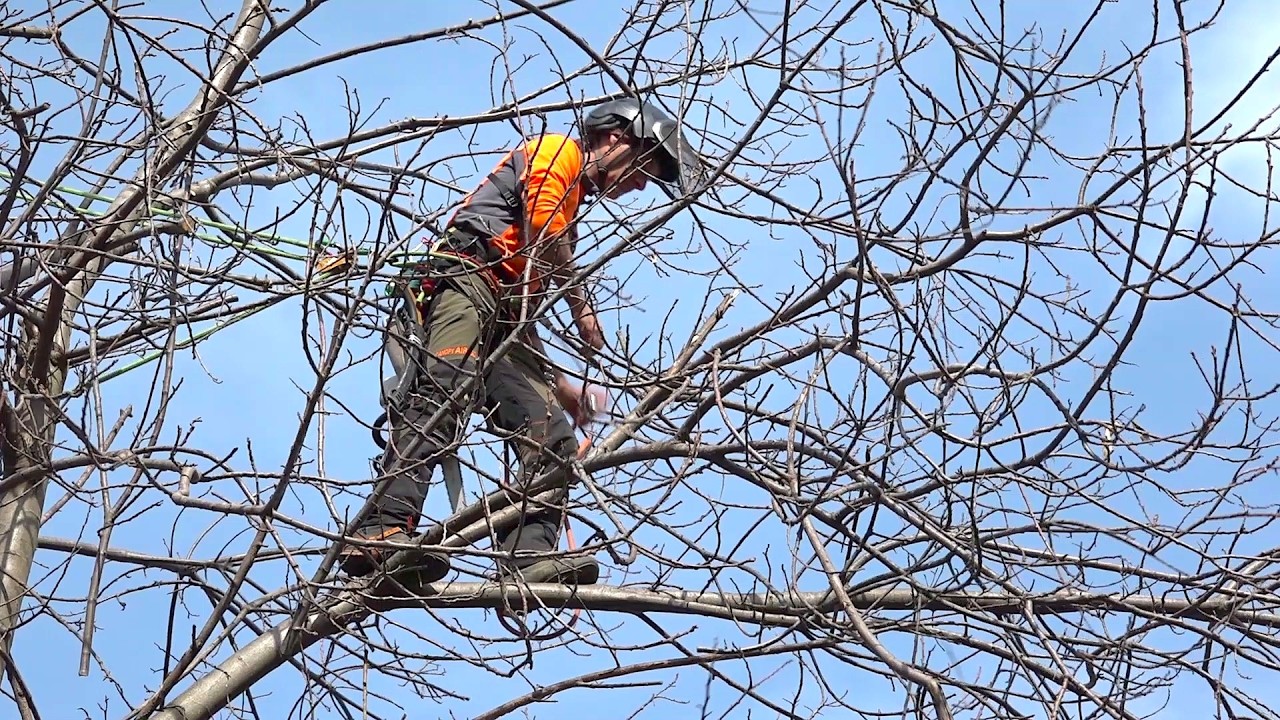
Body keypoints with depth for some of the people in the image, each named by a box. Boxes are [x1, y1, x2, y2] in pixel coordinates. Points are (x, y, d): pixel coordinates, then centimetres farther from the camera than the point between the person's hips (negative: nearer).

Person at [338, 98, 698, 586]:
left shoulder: (570, 203, 38)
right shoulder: (558, 151, 12)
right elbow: (543, 225, -7)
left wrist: (557, 383, 33)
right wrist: (581, 306, 4)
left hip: (500, 321, 9)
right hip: (464, 279, -9)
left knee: (552, 439, -7)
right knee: (445, 394, -31)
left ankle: (529, 555, -25)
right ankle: (382, 532, -47)